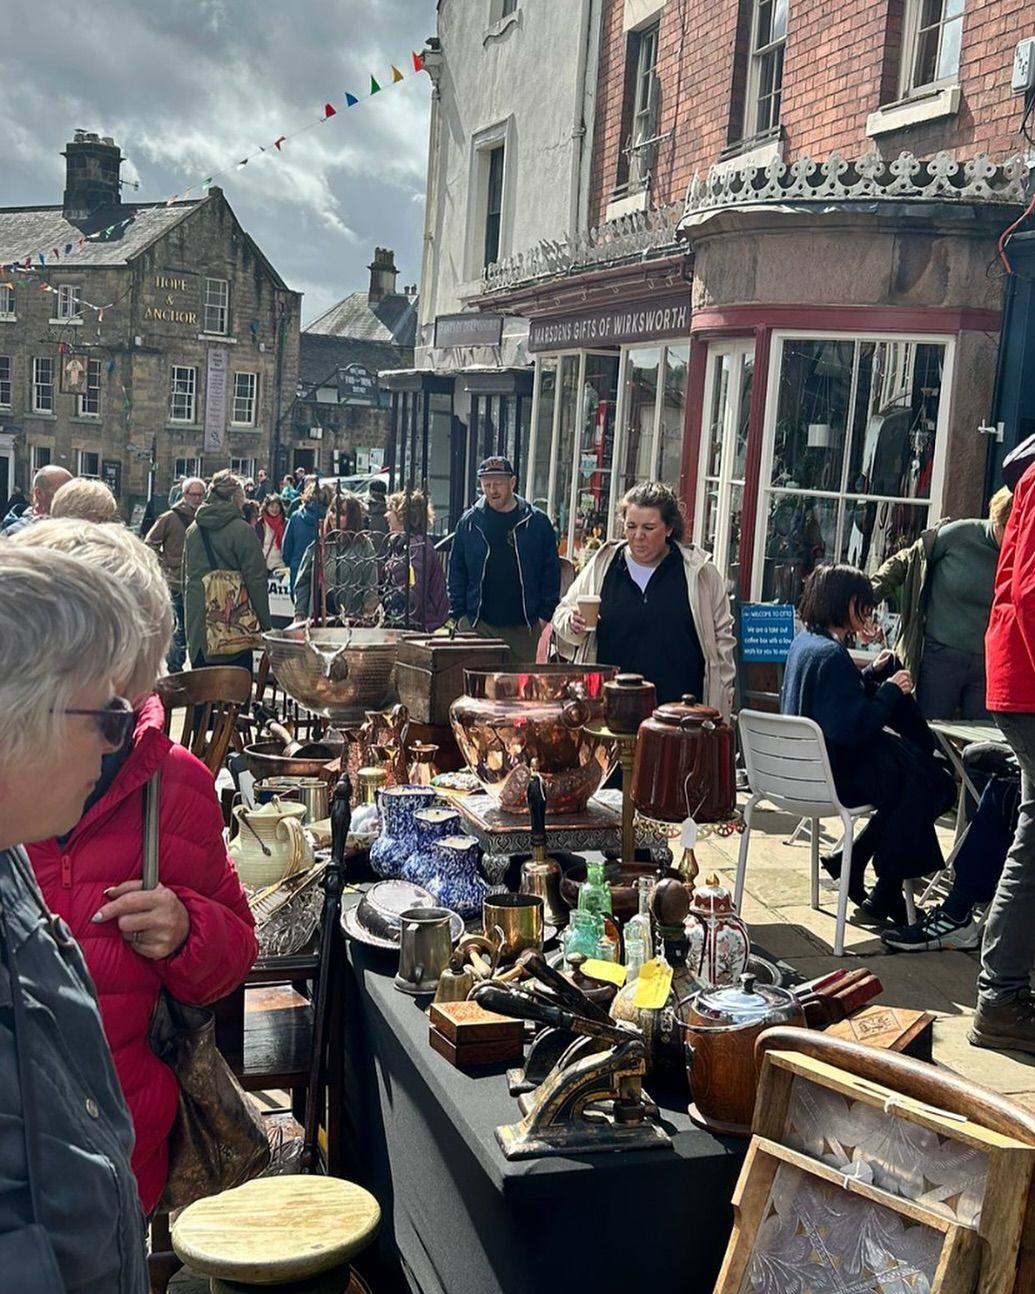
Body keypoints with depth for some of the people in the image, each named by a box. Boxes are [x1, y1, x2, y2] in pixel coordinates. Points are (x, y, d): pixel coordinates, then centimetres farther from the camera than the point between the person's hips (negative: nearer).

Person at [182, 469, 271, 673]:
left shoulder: (193, 530, 9)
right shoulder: (242, 530, -10)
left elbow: (185, 577, 17)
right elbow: (256, 580, -10)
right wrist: (265, 624, -3)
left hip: (197, 624, 6)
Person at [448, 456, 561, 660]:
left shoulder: (537, 522, 3)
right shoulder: (469, 522, 6)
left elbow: (551, 572, 5)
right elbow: (456, 572, 10)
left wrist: (546, 616, -1)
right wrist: (459, 614, 3)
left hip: (525, 627, -1)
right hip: (478, 625, 1)